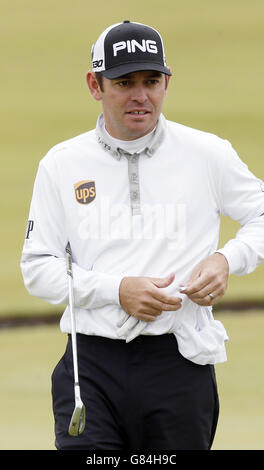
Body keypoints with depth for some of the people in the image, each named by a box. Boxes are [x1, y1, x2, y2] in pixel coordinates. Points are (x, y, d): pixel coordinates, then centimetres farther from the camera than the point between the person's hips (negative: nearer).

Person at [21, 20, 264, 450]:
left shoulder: (209, 155, 5)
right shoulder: (61, 165, 6)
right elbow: (37, 268, 4)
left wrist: (227, 260, -4)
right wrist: (117, 290, -10)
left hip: (181, 365, 0)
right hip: (92, 363, 0)